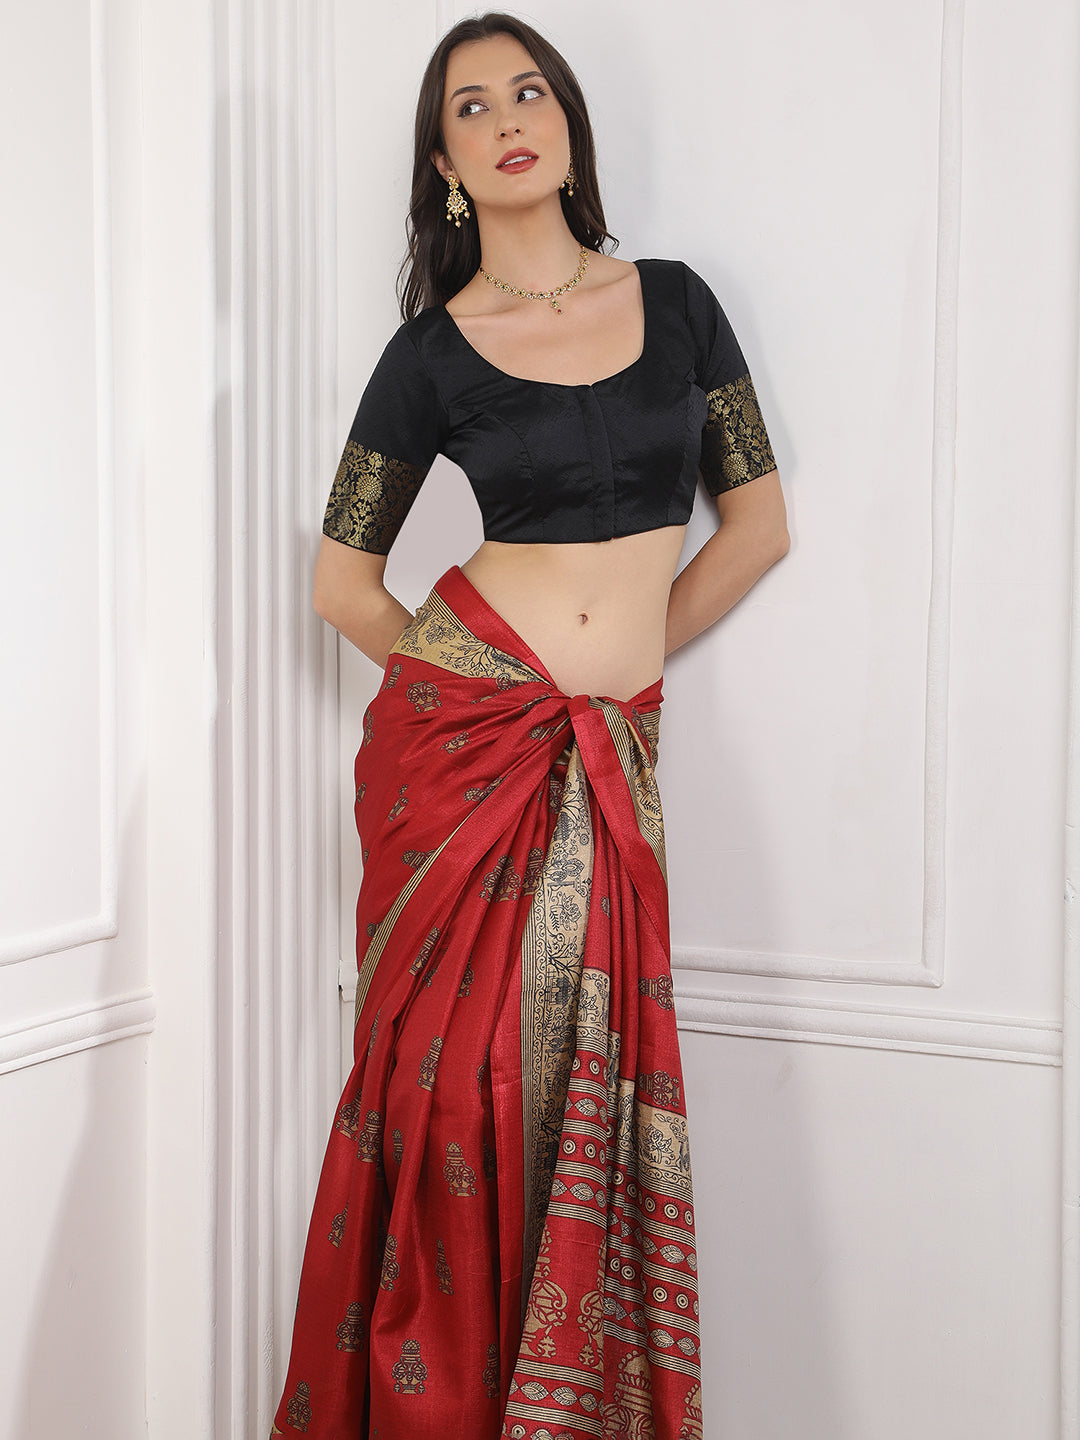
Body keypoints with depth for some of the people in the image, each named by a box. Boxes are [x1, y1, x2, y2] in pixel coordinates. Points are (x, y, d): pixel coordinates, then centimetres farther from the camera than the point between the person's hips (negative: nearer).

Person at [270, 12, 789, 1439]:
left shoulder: (674, 302, 8)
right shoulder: (432, 353, 2)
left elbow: (760, 521, 12)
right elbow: (342, 576, 9)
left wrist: (625, 653, 8)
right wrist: (458, 678, 7)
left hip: (605, 760, 2)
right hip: (455, 742, -2)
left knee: (568, 1089, 3)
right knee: (455, 1082, 1)